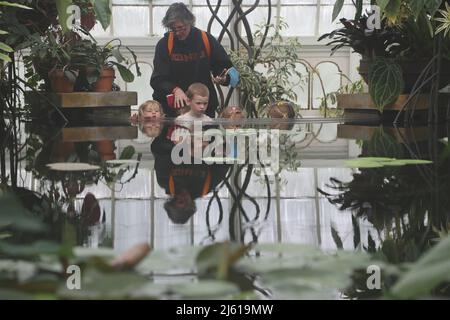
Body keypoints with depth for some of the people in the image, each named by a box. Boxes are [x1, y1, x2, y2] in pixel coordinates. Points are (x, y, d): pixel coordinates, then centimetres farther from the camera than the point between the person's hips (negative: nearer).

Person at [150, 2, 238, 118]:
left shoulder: (207, 40, -2)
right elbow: (157, 80, -10)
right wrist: (175, 90, -28)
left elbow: (225, 67, 8)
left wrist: (222, 78, -14)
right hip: (171, 107, -1)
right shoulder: (164, 44, -6)